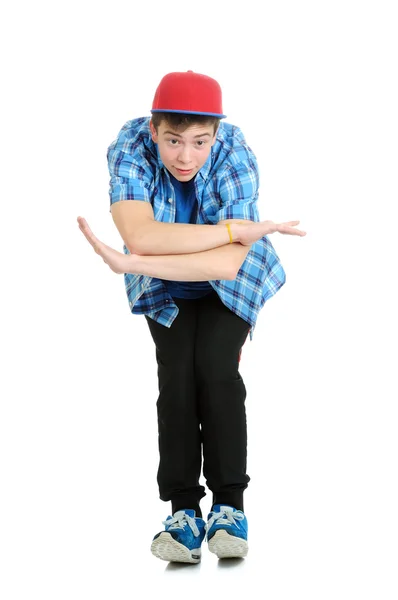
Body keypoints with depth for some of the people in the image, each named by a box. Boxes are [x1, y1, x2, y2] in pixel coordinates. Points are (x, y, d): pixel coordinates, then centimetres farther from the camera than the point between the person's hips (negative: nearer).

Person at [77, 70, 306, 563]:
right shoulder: (130, 148, -31)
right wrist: (236, 228, -43)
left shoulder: (235, 157, -33)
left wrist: (128, 264, -46)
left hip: (231, 281, -1)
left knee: (215, 368, -20)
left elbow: (228, 263, -40)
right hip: (167, 283, 1)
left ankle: (230, 504, -9)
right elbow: (142, 236, -44)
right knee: (176, 375, -16)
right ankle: (184, 511, -10)